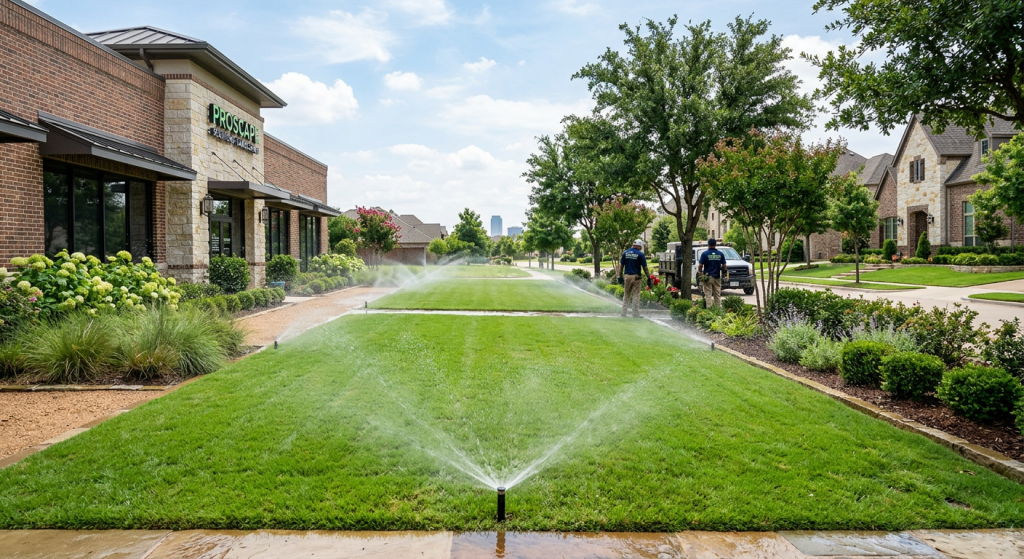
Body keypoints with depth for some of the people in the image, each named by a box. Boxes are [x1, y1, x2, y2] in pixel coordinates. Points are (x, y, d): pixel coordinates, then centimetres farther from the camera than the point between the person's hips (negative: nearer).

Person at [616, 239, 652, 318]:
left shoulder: (625, 253, 6)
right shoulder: (640, 254, -5)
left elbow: (621, 265, 5)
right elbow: (645, 267, -6)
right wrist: (649, 278, -1)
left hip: (627, 276, 3)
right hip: (636, 277, -3)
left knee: (626, 295, 13)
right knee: (636, 296, 2)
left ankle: (623, 313, 11)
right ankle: (636, 315, 3)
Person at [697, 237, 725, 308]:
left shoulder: (705, 254, -7)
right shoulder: (720, 254, 1)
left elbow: (700, 265, -11)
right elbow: (724, 266, 3)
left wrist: (699, 272, 6)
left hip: (707, 277, -3)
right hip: (717, 277, 3)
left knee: (708, 295, 0)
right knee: (717, 295, 12)